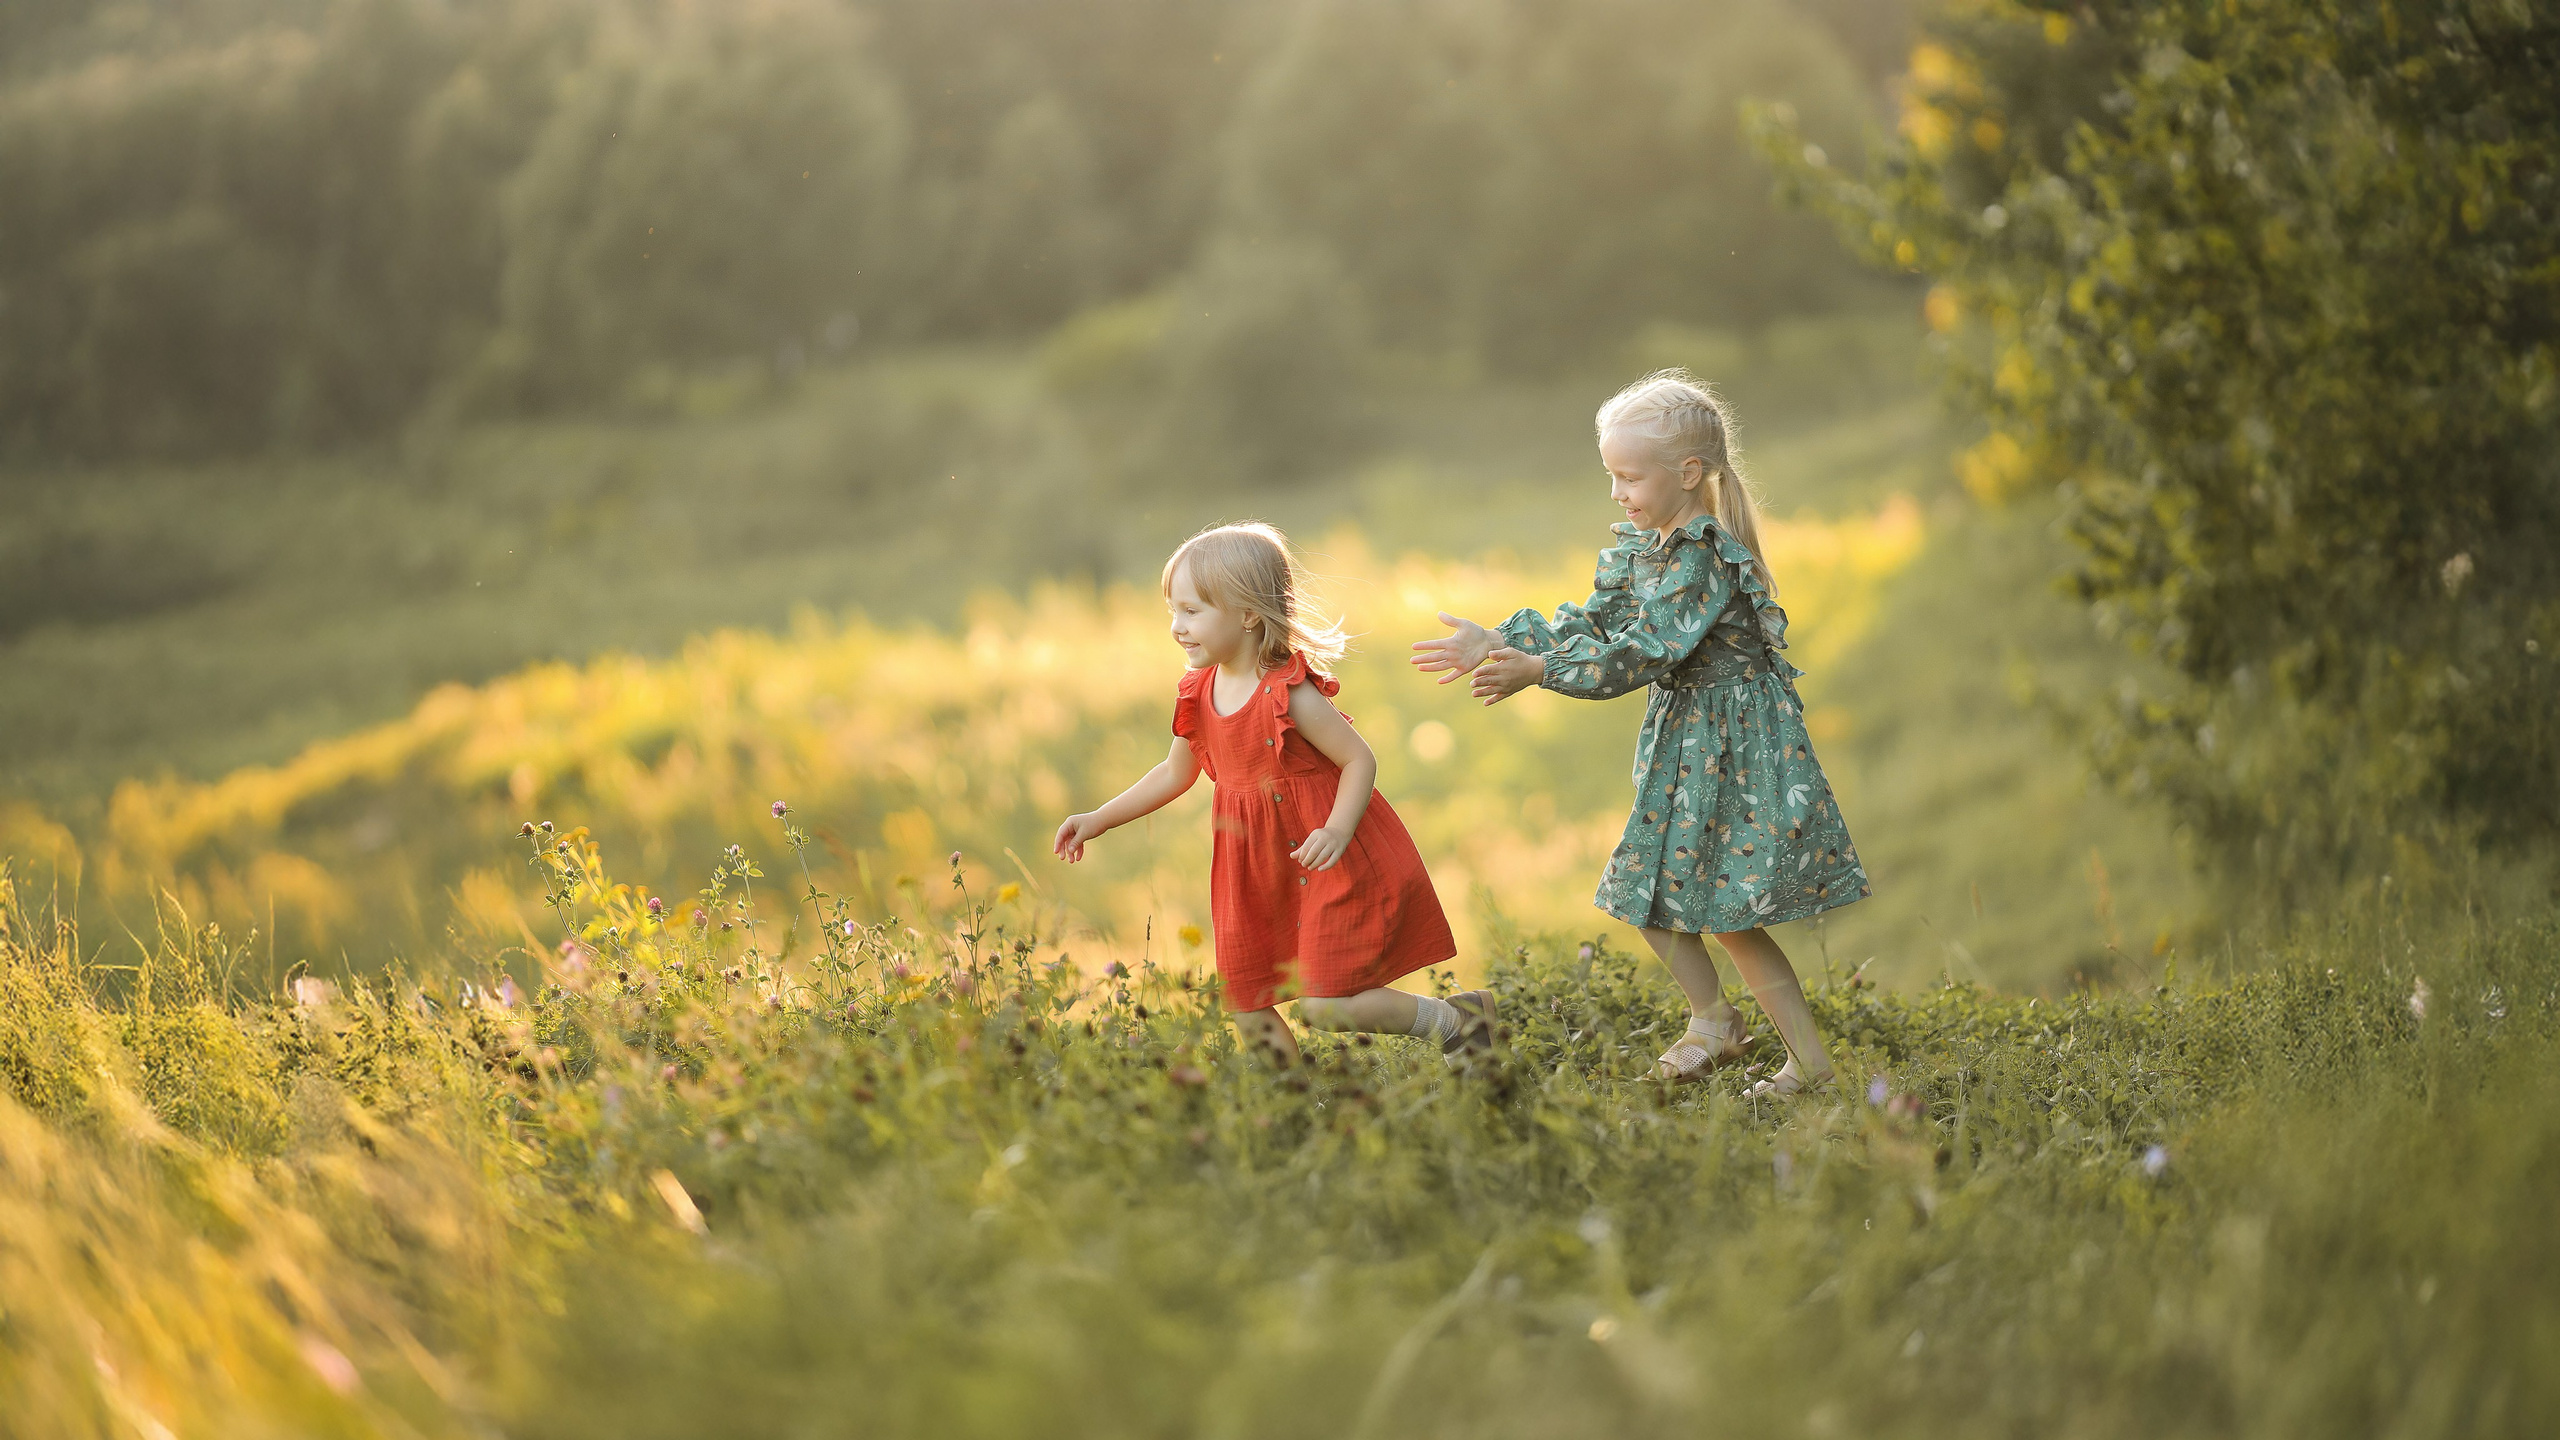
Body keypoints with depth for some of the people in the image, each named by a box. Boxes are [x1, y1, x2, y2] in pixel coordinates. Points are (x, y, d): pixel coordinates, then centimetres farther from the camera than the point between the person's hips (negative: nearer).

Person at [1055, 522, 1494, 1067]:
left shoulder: (1289, 697, -21)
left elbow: (1360, 760, -16)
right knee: (1248, 1012, 8)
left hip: (1331, 865, -7)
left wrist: (1338, 829, -31)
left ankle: (1459, 1018, 7)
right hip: (1258, 877, 7)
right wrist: (1099, 819, 14)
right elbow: (1176, 773, 17)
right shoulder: (1200, 697, 1)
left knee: (1324, 1008, -13)